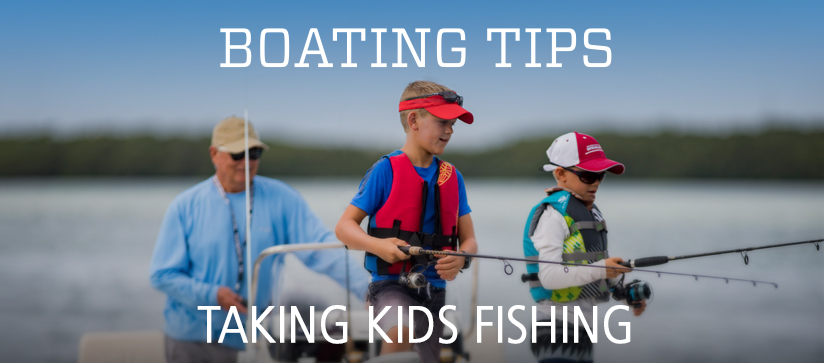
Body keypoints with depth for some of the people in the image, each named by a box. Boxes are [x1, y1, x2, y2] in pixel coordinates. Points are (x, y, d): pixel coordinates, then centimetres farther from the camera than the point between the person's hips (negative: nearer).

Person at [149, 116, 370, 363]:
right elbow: (163, 275, -3)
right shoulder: (185, 207, -2)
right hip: (192, 340, 0)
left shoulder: (280, 199, 0)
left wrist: (365, 286, -25)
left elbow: (321, 247, -10)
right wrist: (212, 295, -18)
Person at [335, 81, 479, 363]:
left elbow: (469, 239, 12)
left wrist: (461, 259, -12)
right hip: (391, 285, -6)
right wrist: (377, 245, -23)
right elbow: (344, 226, -4)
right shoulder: (386, 170, -6)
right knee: (401, 330, -36)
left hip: (434, 289, 6)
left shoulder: (453, 177, 9)